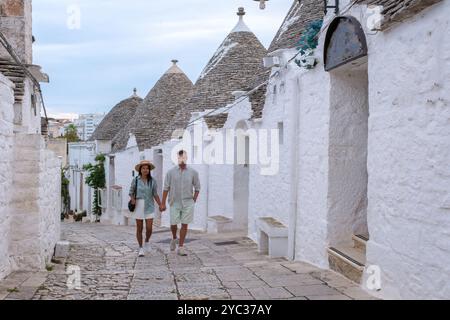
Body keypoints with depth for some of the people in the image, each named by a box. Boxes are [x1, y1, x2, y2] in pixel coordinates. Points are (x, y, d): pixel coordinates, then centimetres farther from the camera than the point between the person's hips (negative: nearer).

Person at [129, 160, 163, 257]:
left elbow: (155, 194, 1)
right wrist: (132, 199, -17)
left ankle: (147, 242, 25)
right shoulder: (135, 180, -2)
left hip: (149, 207, 1)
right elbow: (131, 192, 4)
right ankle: (141, 248, 16)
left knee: (149, 228, -6)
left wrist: (160, 205, -11)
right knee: (139, 228, 3)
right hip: (138, 206, -1)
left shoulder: (152, 181, 0)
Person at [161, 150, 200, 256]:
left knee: (185, 225, 0)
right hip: (175, 203, 0)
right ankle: (174, 239, 32)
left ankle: (180, 247, 8)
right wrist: (163, 203, -2)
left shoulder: (193, 172, 0)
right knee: (173, 224, 0)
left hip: (188, 203, 0)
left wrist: (194, 201, 2)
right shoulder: (171, 172, 0)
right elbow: (166, 188, 1)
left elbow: (197, 188, 9)